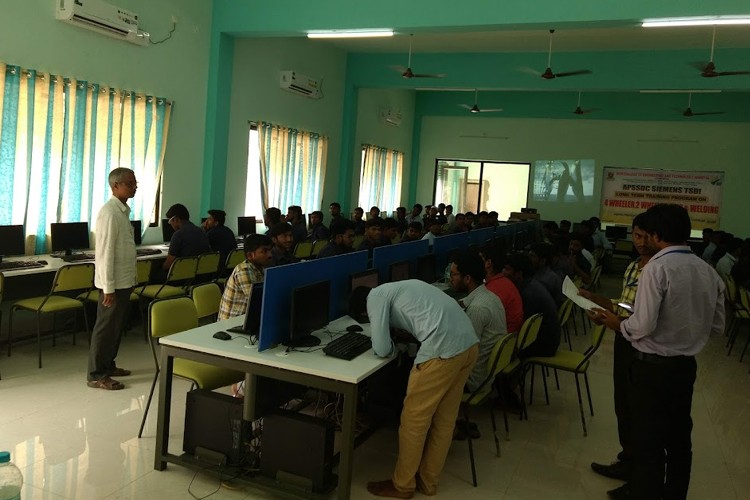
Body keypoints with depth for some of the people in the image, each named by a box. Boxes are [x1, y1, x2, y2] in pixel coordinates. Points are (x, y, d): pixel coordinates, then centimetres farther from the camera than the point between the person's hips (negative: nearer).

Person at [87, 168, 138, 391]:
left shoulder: (123, 210, 11)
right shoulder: (110, 213, -18)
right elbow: (105, 253, -21)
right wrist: (108, 288, -21)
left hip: (124, 281, 9)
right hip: (114, 283, -9)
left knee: (116, 326, 17)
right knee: (106, 327, 1)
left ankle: (108, 365, 30)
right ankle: (96, 374, 11)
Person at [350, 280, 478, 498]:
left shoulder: (375, 296, 4)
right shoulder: (401, 288, 29)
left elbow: (382, 349, -2)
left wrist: (392, 344, 19)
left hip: (443, 350, -9)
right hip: (469, 342, 9)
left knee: (414, 419, 9)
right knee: (444, 419, 20)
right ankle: (428, 481, 35)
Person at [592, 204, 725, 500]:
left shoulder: (658, 267, -19)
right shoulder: (708, 272, 2)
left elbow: (643, 326, -23)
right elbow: (716, 327, 9)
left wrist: (616, 323, -5)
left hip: (652, 367, -7)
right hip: (686, 366, 7)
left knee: (648, 442, 6)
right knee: (679, 438, 21)